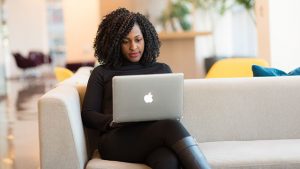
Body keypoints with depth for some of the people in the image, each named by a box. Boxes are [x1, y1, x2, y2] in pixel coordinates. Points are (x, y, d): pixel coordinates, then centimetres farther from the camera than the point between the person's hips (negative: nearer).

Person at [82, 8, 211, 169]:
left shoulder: (162, 69, 25)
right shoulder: (102, 73, 20)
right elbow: (88, 114, 12)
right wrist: (112, 121, -10)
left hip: (155, 134, 2)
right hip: (118, 139, -2)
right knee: (170, 126, -37)